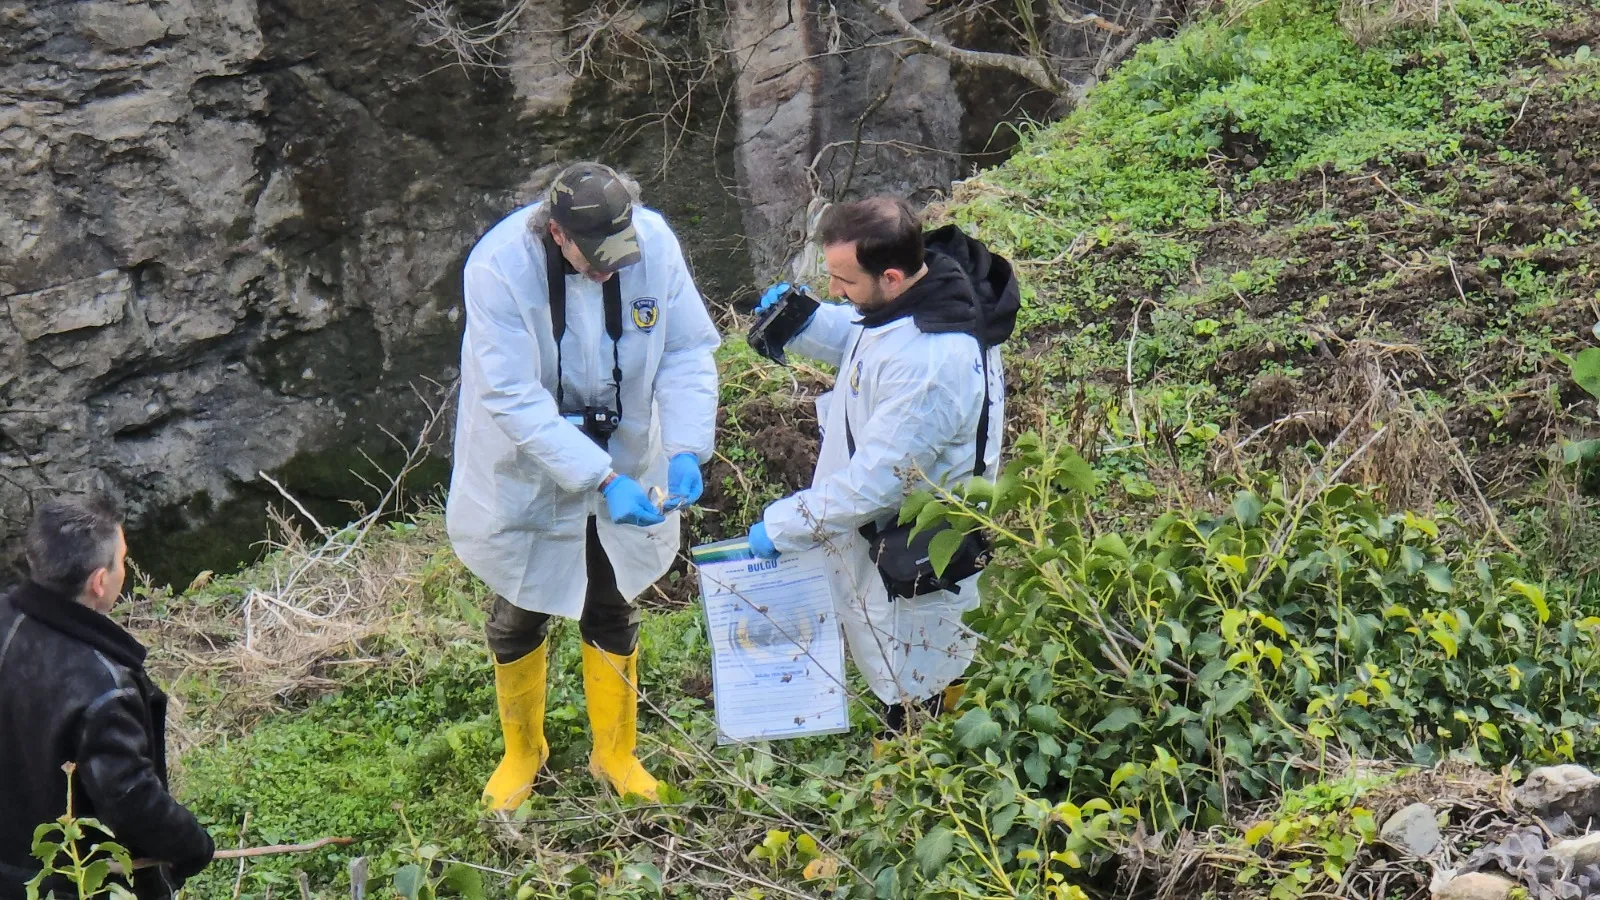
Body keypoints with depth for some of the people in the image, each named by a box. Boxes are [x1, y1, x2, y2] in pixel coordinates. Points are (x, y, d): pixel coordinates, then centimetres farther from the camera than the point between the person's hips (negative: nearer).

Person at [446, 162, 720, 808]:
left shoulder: (654, 242, -21)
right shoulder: (498, 268, -30)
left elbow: (688, 353, -12)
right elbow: (515, 402, -31)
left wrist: (686, 450, -27)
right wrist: (603, 479, -36)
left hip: (625, 465, 3)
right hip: (527, 475, -2)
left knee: (614, 611, 18)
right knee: (519, 616, 15)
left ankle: (615, 755, 40)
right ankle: (522, 752, 41)